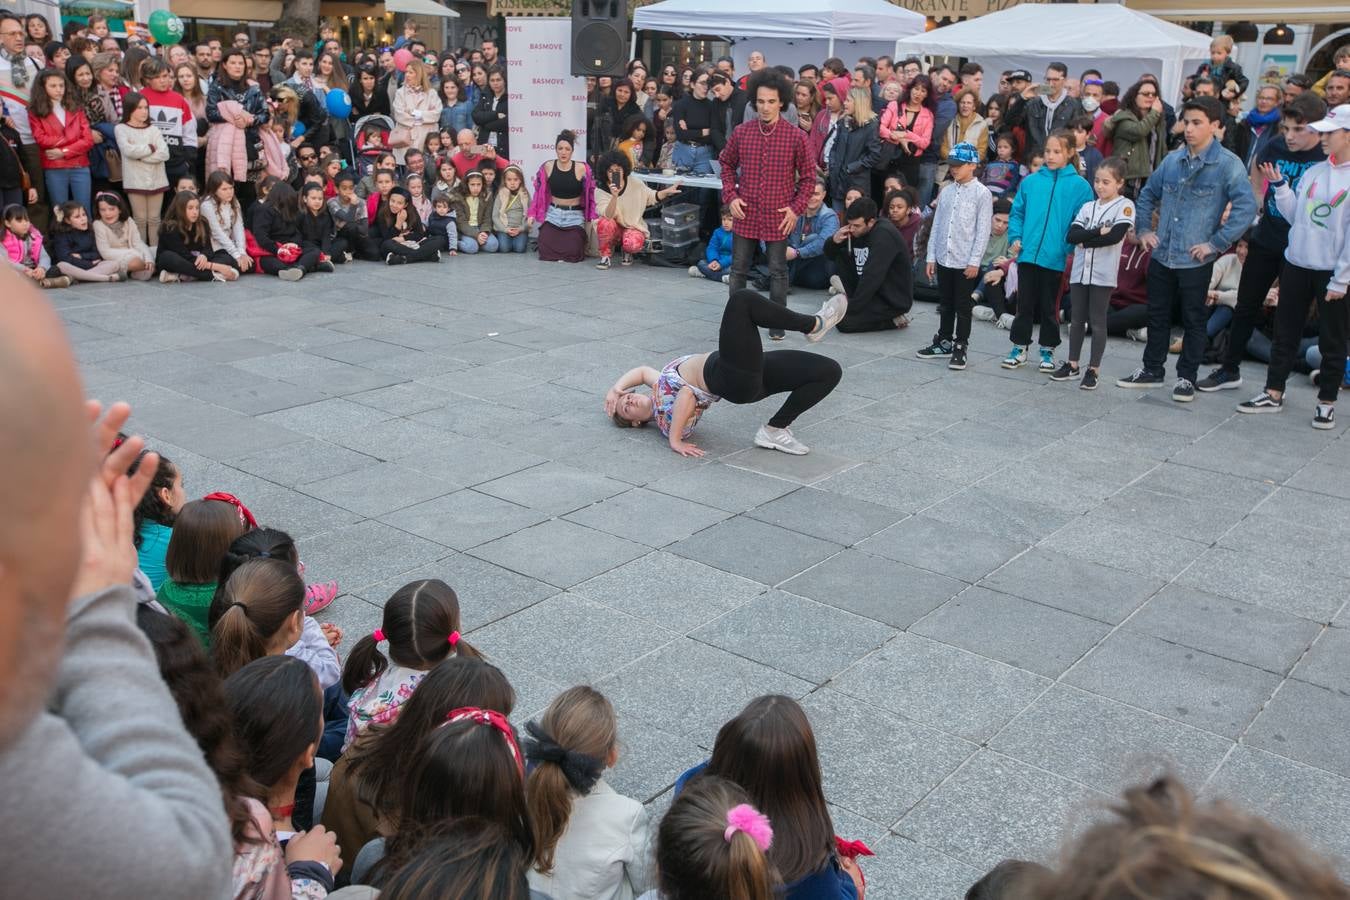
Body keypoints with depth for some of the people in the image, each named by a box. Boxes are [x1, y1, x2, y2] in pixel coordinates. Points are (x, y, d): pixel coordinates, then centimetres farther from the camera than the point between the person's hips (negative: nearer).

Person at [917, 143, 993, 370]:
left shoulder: (982, 193, -7)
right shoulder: (946, 192, 9)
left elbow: (983, 230, -10)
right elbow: (937, 225, 11)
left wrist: (974, 261, -14)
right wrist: (931, 257, 8)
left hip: (966, 262, -5)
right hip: (944, 259, 5)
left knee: (963, 307, 2)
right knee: (945, 304, 16)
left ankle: (960, 348, 10)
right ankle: (943, 342, 28)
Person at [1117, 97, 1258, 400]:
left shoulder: (1228, 164, -11)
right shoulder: (1173, 159, 5)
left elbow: (1246, 207, -18)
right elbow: (1148, 194, 19)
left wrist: (1216, 243, -18)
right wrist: (1143, 229, 9)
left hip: (1196, 259, -5)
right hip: (1162, 255, 5)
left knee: (1193, 320, 7)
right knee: (1157, 315, 15)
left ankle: (1186, 377, 18)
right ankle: (1151, 369, 29)